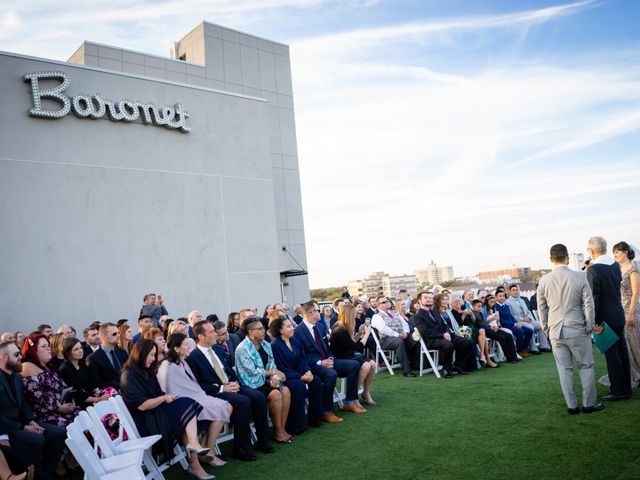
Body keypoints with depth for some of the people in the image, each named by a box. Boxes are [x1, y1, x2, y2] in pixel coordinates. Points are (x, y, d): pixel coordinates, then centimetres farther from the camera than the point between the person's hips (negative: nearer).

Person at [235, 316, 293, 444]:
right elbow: (252, 372, -18)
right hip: (252, 384, -7)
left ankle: (282, 428, -7)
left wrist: (274, 378, -13)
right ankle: (277, 432, -10)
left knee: (285, 390, -17)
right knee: (275, 394, -26)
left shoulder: (265, 345, 9)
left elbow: (272, 365, 9)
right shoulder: (242, 349, -14)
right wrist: (273, 372, -13)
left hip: (266, 380, 7)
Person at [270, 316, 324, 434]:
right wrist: (300, 377, -22)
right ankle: (294, 425, -20)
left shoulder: (295, 341, 8)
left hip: (298, 374, 7)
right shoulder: (275, 345, -15)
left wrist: (307, 371, -14)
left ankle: (314, 417, 0)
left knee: (316, 381, -13)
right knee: (300, 386, -31)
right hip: (284, 377, -7)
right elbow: (281, 368, -17)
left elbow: (302, 360, 7)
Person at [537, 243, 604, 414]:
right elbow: (588, 304, -5)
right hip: (577, 330, -2)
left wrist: (546, 330, 13)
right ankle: (589, 404, 17)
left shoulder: (543, 281, -3)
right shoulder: (579, 277, -8)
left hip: (555, 332, 2)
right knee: (586, 367, 12)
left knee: (564, 369, 9)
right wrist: (589, 326, 5)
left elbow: (541, 309, 3)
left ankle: (572, 406, 15)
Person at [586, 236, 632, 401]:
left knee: (611, 354, 0)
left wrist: (593, 321, -15)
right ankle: (626, 388, 25)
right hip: (619, 316, 8)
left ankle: (618, 391, 7)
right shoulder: (615, 265, 5)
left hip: (605, 319, -8)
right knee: (621, 352, 14)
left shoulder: (593, 269, -19)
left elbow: (593, 296, -20)